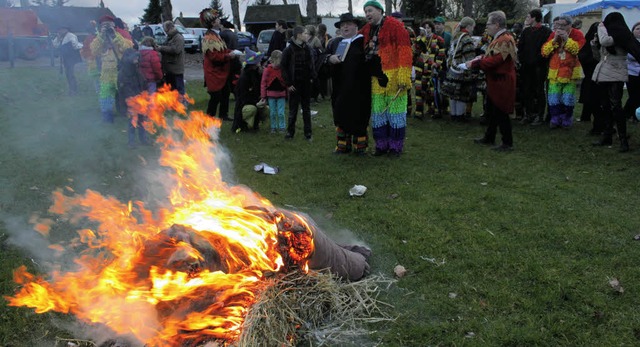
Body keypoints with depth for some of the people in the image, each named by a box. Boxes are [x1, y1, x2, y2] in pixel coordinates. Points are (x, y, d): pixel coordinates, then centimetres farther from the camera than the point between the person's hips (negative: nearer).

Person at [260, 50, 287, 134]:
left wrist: (287, 93, 6)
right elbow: (263, 83, -2)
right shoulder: (267, 69, -5)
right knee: (272, 113, 8)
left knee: (281, 113, 0)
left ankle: (281, 127, 14)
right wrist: (263, 96, -3)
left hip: (281, 94, 1)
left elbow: (286, 82, 7)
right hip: (271, 94, 0)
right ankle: (273, 127, 21)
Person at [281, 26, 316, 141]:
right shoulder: (289, 50, -8)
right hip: (294, 84, -4)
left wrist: (312, 77, 0)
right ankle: (290, 132, 14)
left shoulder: (307, 49, 6)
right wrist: (288, 83, -10)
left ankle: (308, 133, 15)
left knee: (306, 109, 9)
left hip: (306, 83, 4)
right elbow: (284, 67, -6)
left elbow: (312, 64, 15)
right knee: (293, 109, 3)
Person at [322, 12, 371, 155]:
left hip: (359, 89, -5)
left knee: (359, 117, 1)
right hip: (340, 88, 5)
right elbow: (323, 57, 12)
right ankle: (343, 145, 21)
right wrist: (330, 58, -7)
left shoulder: (363, 42, 0)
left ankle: (360, 146, 13)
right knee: (341, 116, 10)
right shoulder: (335, 43, 16)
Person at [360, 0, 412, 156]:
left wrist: (403, 76, -21)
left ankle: (396, 146, 12)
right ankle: (381, 145, 22)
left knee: (395, 112, 1)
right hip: (376, 78, 7)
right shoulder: (366, 30, 12)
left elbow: (404, 51, -14)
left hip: (393, 76, -6)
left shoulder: (395, 26, -8)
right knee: (378, 114, 11)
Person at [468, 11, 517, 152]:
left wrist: (474, 64, -21)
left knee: (501, 113, -3)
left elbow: (494, 60, -27)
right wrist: (481, 57, -1)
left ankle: (508, 143, 6)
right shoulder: (498, 38, 13)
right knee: (492, 111, 18)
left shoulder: (506, 40, -20)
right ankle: (489, 138, 31)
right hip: (494, 81, 10)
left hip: (502, 82, -10)